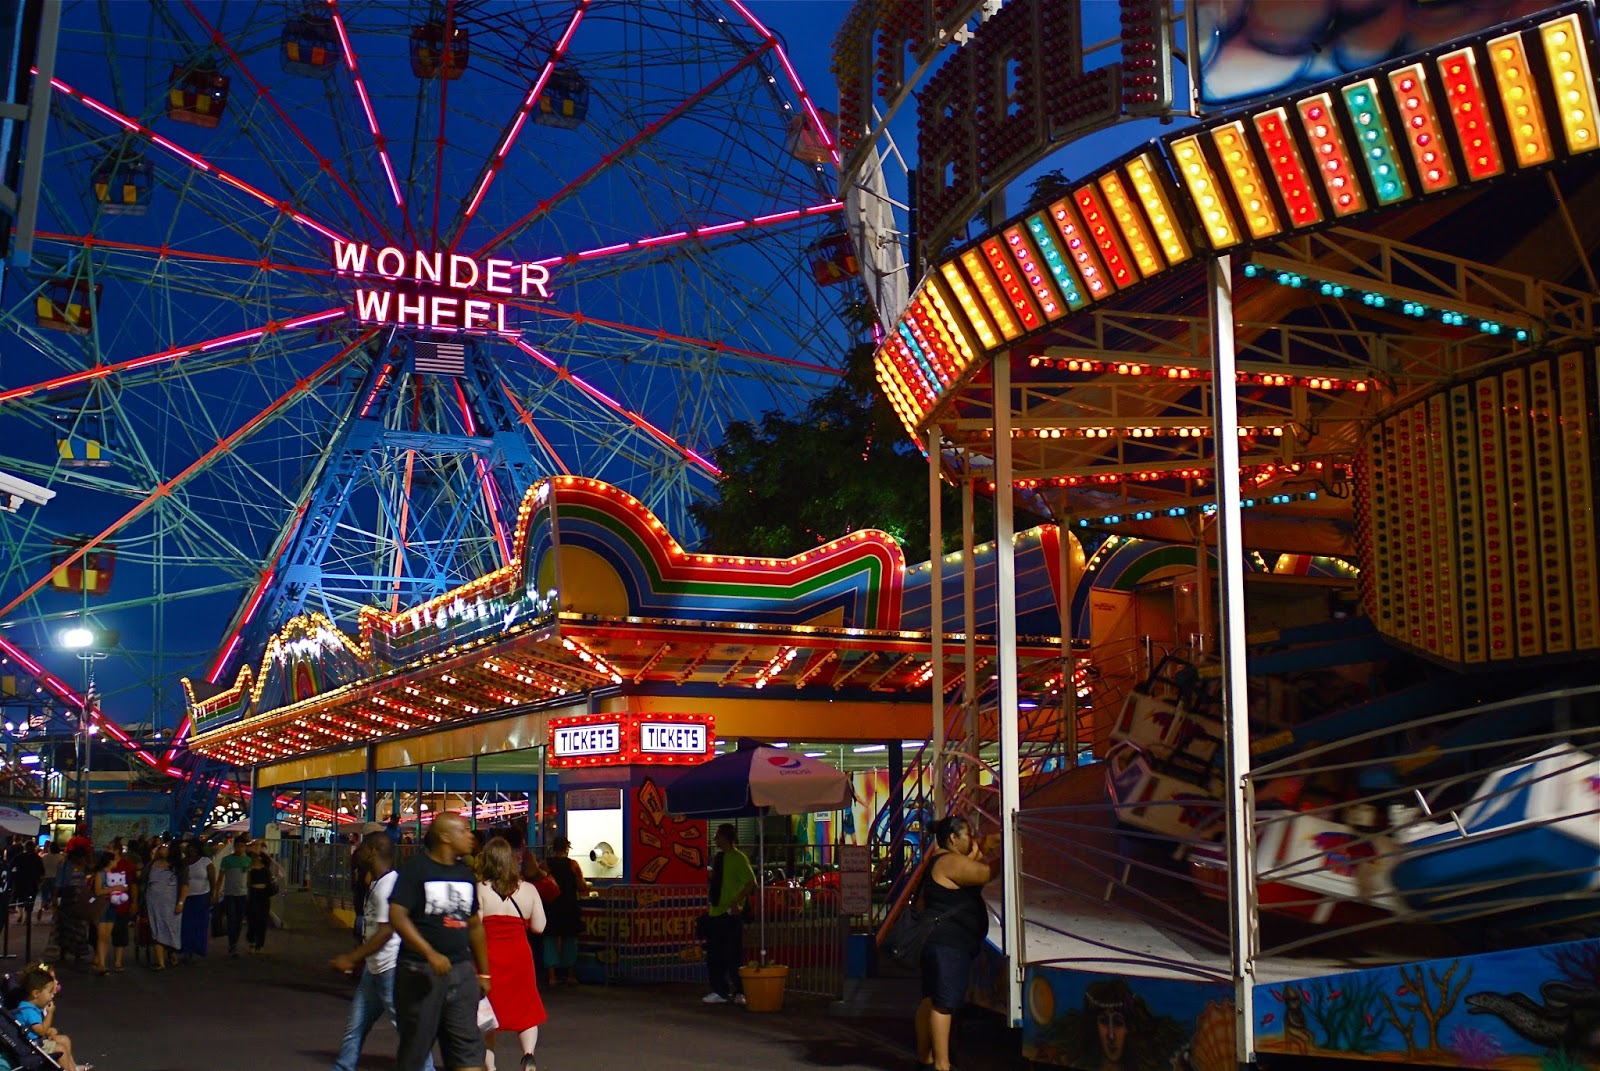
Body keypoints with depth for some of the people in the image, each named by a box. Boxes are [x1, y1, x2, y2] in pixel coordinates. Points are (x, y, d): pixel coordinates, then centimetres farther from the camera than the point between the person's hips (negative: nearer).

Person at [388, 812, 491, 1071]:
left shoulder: (466, 875, 12)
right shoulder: (417, 869, -7)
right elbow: (397, 915, -17)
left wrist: (483, 973, 20)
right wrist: (430, 954, -24)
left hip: (461, 971, 5)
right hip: (420, 970, -5)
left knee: (469, 1044, -1)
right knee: (416, 1043, 5)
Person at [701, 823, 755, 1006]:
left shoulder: (739, 858, -11)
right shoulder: (718, 858, 13)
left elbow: (751, 883, -16)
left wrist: (736, 902, -22)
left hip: (731, 914, -8)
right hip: (715, 913, 8)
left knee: (733, 955, -2)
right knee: (714, 956, 9)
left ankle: (739, 992, 7)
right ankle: (720, 991, 17)